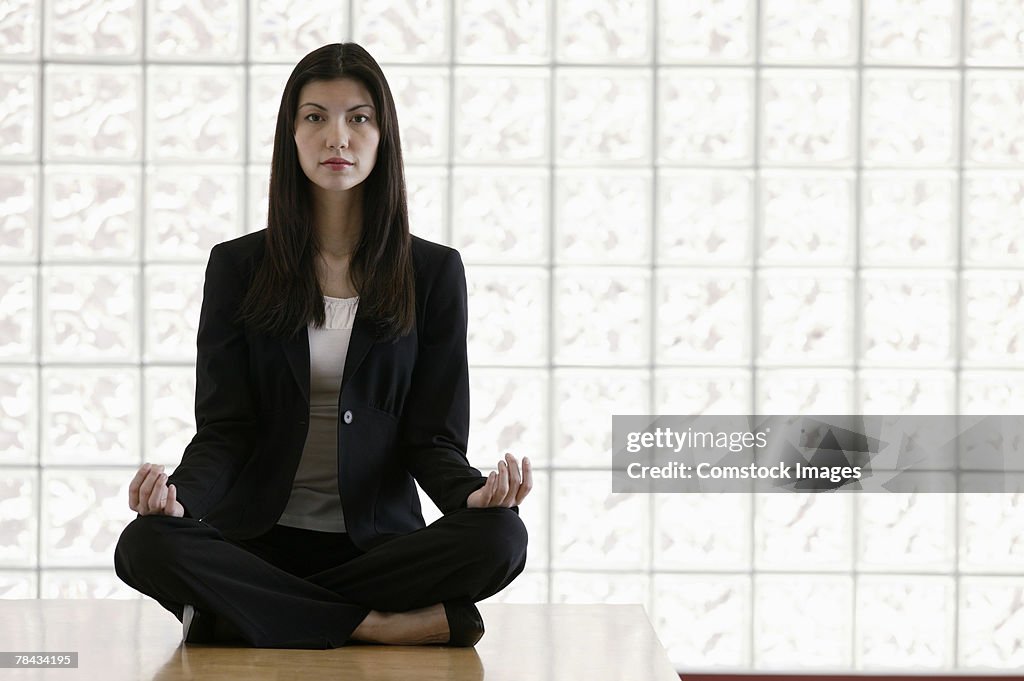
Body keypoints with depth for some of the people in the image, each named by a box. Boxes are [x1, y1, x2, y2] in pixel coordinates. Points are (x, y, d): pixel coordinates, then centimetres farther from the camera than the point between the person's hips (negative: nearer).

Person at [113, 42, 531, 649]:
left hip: (378, 540, 0)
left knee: (500, 536, -31)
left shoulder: (433, 272, 7)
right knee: (144, 545, -32)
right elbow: (223, 432, 2)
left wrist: (473, 490, -21)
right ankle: (384, 626, -26)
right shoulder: (237, 267, 7)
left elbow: (433, 438, 3)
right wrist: (178, 493, -21)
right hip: (257, 538, 0)